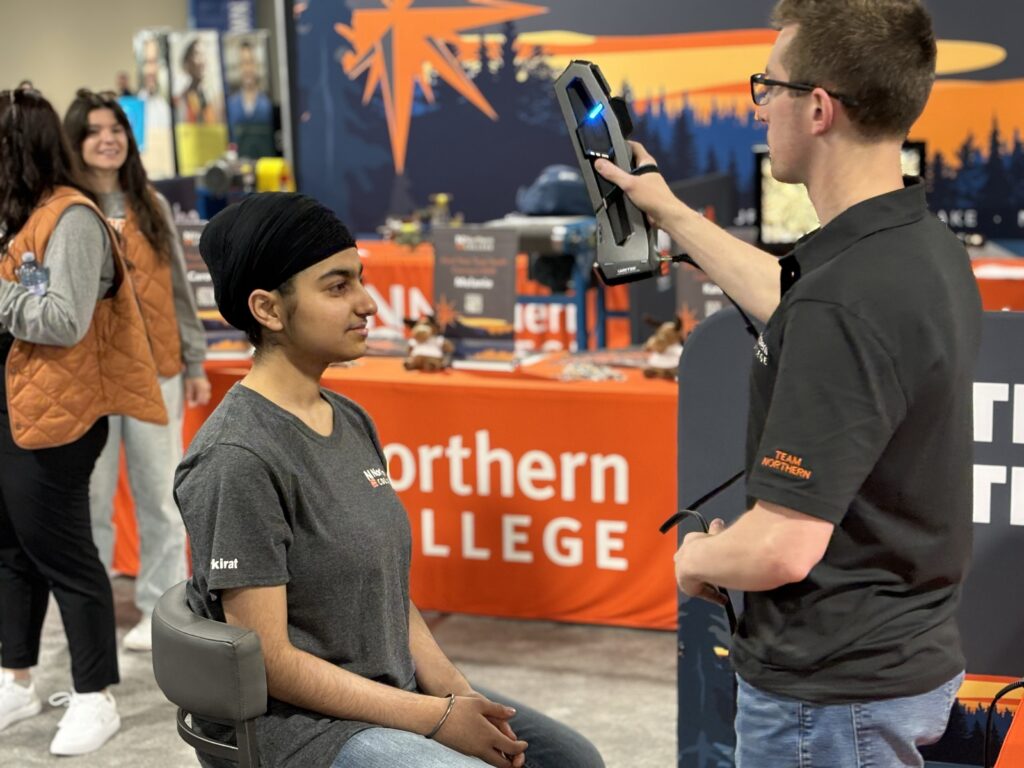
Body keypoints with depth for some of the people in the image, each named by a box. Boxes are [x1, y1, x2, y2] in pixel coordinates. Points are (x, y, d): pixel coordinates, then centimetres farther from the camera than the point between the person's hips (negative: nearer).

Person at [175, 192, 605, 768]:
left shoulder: (353, 423, 6)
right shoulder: (240, 459, -20)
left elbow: (390, 590, 9)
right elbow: (269, 660, -20)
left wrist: (457, 694, -5)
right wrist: (437, 719, -18)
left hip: (396, 691, 8)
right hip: (300, 719, -8)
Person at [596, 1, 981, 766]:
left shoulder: (845, 302, -29)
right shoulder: (924, 247, 2)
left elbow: (781, 548, -29)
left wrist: (694, 561, -7)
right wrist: (668, 211, 32)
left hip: (835, 690, -9)